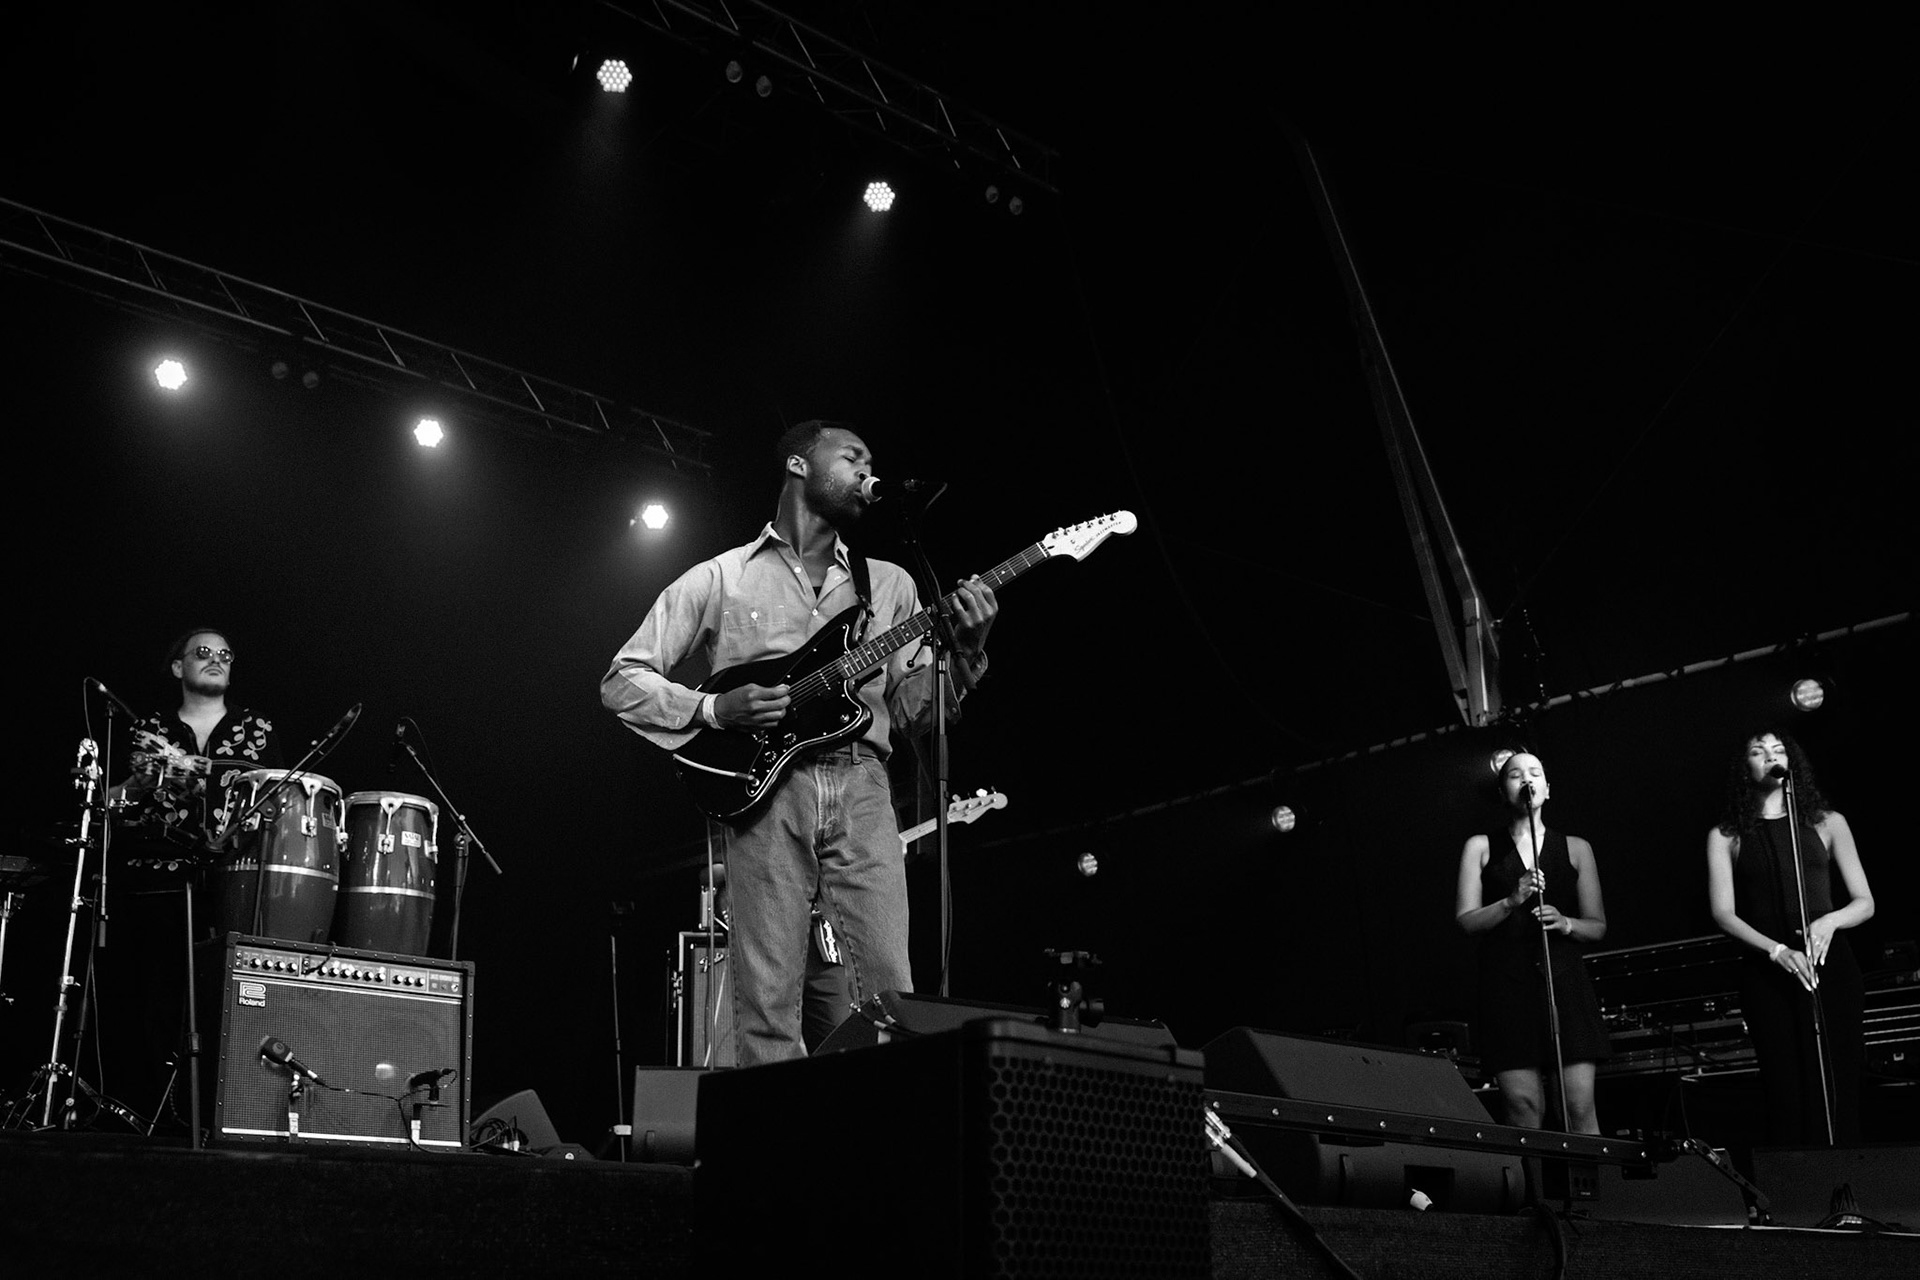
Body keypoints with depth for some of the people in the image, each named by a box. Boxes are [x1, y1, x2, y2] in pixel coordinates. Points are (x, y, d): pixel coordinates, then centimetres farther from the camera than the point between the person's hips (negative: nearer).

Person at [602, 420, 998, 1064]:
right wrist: (713, 708, -7)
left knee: (890, 996, -9)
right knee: (769, 1006, -7)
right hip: (763, 788, -2)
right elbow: (622, 680, 9)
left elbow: (911, 707, 16)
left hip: (861, 787, 3)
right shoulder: (719, 579, 12)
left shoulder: (889, 584, 22)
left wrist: (965, 649, -2)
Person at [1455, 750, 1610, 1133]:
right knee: (1523, 1107, -8)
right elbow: (1466, 920, 5)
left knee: (1580, 1105, -9)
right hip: (1507, 983, -1)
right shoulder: (1481, 848, 12)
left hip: (1564, 981, 1)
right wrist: (1512, 902, -12)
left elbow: (1598, 926, 14)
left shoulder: (1575, 848, 15)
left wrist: (1565, 924, -7)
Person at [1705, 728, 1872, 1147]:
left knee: (1837, 1092, -7)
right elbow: (1724, 913, 1)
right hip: (1766, 972, -1)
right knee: (1788, 1098, -6)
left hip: (1831, 966, 1)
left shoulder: (1828, 823, 13)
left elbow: (1865, 903, 11)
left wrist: (1831, 920, -11)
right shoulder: (1726, 836, 10)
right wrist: (1776, 950, -15)